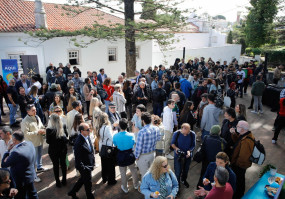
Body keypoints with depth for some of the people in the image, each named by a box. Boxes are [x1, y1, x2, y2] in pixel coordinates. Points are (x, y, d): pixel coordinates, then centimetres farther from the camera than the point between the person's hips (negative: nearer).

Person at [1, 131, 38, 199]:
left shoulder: (17, 152, -32)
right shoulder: (30, 144, -7)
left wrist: (8, 150, -11)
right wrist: (11, 150, -8)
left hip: (21, 180, -7)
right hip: (31, 175, 8)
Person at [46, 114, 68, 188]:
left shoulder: (49, 129, -19)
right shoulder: (63, 127, -9)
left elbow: (48, 141, -13)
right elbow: (66, 139, 0)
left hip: (53, 150, -3)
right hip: (63, 149, 3)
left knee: (55, 165, 12)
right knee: (63, 163, 17)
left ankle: (58, 182, 22)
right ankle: (64, 180, 30)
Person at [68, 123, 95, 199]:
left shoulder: (87, 137, -4)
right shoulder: (79, 143, -31)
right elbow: (78, 159, -26)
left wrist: (93, 161, 8)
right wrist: (84, 168, -20)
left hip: (89, 165, 8)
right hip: (84, 167, -8)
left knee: (82, 179, 28)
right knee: (88, 183, 15)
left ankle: (72, 192, 50)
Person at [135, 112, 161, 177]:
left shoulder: (141, 132, -29)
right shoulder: (156, 129, -10)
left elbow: (139, 146, -22)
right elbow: (158, 138, 8)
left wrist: (136, 156, -7)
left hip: (143, 156, -6)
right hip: (152, 153, 6)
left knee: (144, 174, 13)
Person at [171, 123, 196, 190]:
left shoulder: (192, 134, -18)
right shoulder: (176, 133, -21)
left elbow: (193, 145, -7)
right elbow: (172, 143, -7)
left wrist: (189, 151, -24)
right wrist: (176, 148, -26)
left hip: (187, 155, 2)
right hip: (178, 155, -2)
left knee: (186, 169, 23)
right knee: (178, 171, 2)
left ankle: (184, 180, 53)